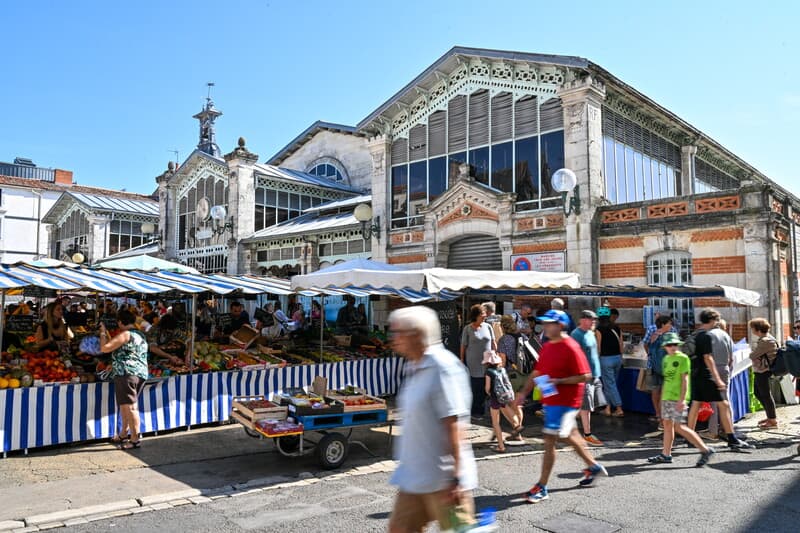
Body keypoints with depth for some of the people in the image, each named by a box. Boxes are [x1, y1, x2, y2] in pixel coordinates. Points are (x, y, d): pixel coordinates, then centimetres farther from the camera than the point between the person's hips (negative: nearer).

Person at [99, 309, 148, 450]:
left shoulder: (125, 334, -8)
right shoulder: (140, 335, 20)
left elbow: (105, 348, -10)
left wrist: (103, 333, 5)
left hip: (127, 374, -10)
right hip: (141, 373, 10)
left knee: (130, 406, -8)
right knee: (126, 406, 20)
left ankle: (135, 439, -7)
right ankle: (123, 435, 31)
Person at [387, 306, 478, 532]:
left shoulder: (442, 367, -19)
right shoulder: (415, 367, 9)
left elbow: (454, 426, -22)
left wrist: (456, 478, -22)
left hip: (444, 478, -9)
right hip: (414, 476, 9)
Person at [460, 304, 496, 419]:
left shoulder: (487, 327, 5)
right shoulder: (467, 329, -4)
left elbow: (493, 343, 13)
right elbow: (463, 346, -1)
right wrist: (462, 361, -1)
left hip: (487, 362, 3)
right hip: (473, 364, -3)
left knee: (486, 387, 5)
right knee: (475, 388, 0)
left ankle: (481, 410, 18)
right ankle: (475, 411, 11)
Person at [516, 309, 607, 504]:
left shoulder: (571, 348, -17)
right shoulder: (547, 347, 9)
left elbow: (585, 376, -18)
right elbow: (538, 372, 15)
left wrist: (559, 381, -24)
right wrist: (524, 392, 7)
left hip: (565, 402, -9)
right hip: (550, 400, 9)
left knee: (549, 441, -7)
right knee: (570, 435, 22)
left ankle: (542, 488, 1)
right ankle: (594, 467, 42)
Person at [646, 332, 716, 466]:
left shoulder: (683, 358, -9)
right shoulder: (666, 359, 13)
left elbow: (685, 380, -13)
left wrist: (682, 399, -18)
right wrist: (662, 397, 20)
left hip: (677, 399, -8)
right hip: (667, 397, 8)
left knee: (679, 427, -9)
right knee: (667, 424, 11)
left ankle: (705, 450, 0)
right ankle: (666, 454, 19)